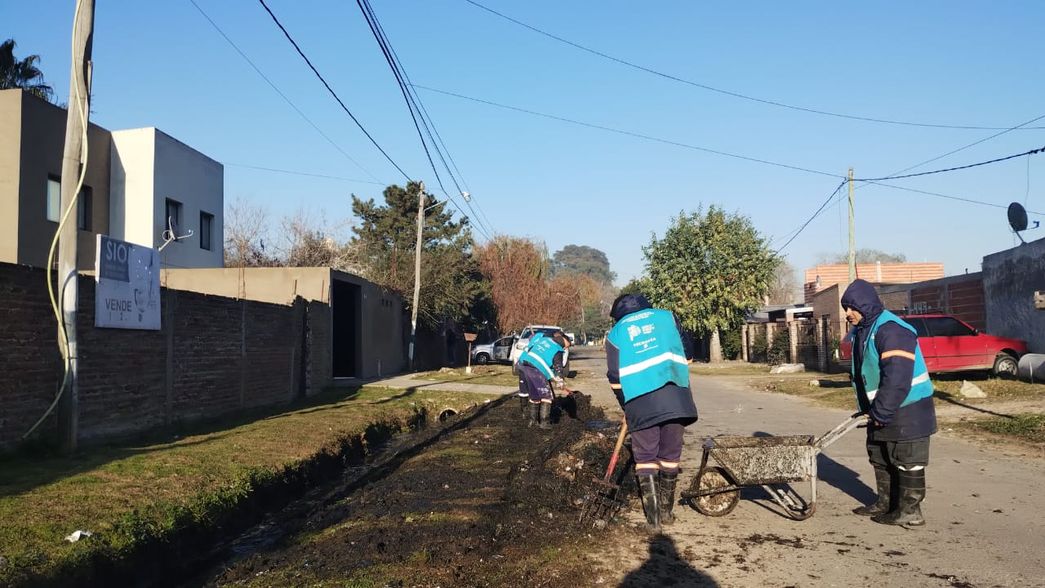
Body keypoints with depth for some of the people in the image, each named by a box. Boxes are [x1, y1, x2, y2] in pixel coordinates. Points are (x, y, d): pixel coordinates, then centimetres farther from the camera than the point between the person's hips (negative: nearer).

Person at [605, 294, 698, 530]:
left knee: (645, 457, 9)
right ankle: (666, 512, 19)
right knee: (670, 455, 12)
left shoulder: (615, 334, 15)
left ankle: (653, 516, 3)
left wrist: (626, 406, 25)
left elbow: (615, 378, 13)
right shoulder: (666, 316, 17)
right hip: (675, 396, 1)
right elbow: (687, 355, 18)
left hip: (640, 400, -1)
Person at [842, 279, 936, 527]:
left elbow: (897, 378, -28)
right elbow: (863, 374, 17)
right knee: (880, 458, 18)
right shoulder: (862, 332, 10)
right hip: (882, 410, 10)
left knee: (907, 462, -1)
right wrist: (870, 409, 13)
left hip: (907, 409, -10)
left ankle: (910, 511, 7)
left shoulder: (891, 330, -23)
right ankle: (886, 502, 31)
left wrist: (881, 412, -24)